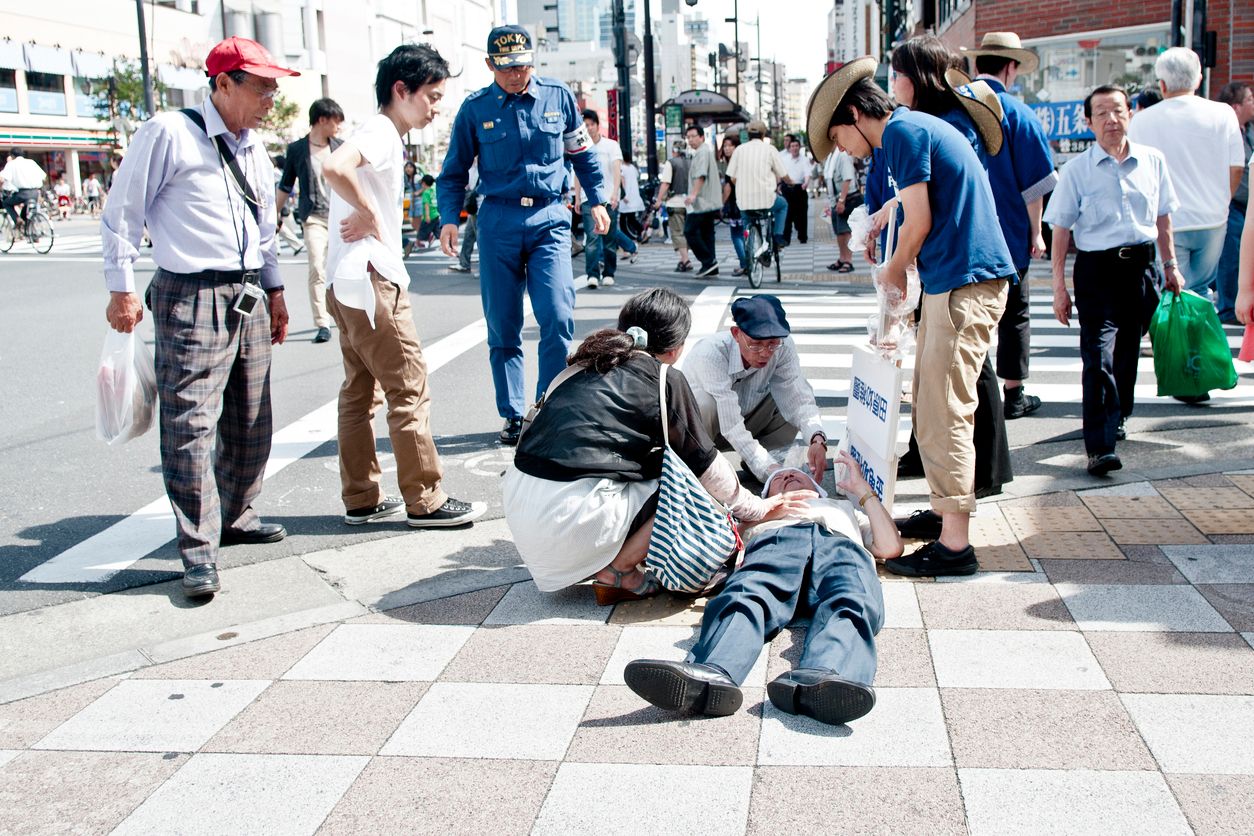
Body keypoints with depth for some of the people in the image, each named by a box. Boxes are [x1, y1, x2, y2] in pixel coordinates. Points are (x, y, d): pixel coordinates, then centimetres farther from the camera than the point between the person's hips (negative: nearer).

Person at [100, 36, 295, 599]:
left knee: (251, 422, 12)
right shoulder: (169, 134, -7)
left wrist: (274, 289, 22)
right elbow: (122, 213, -5)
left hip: (250, 296, 8)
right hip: (192, 300, -7)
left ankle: (235, 517, 28)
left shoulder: (254, 149, 15)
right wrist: (121, 289, -7)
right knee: (191, 424, -9)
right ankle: (198, 552, -5)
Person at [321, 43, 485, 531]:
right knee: (409, 390, -5)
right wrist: (371, 216, -19)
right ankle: (425, 501, 1)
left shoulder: (382, 135, 18)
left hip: (346, 284, 10)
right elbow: (335, 168, -31)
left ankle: (361, 499, 19)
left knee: (360, 391, 12)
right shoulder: (381, 133, -12)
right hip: (371, 281, -10)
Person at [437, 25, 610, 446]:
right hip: (498, 222, 0)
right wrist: (449, 218, -3)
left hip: (549, 220, 0)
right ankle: (513, 414, 14)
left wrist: (598, 200, 9)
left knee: (557, 316, -13)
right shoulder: (475, 108, 3)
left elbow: (583, 154, 17)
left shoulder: (558, 97, 6)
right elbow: (455, 171, 10)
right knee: (503, 327, 3)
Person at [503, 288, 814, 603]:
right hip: (572, 515, -7)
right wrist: (755, 508, 24)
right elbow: (704, 462, 7)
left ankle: (595, 563, 14)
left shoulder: (587, 365, 19)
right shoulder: (665, 378, 1)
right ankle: (618, 571, 3)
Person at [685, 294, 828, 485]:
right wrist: (771, 470, -48)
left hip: (746, 421, 4)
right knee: (703, 403, -37)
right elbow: (731, 426, -40)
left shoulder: (783, 346, -23)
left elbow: (798, 398, -25)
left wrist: (817, 440, -45)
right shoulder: (709, 354, -37)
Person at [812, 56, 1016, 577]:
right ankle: (945, 510, 27)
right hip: (955, 280, 10)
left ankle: (955, 544, -7)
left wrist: (895, 270, 4)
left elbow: (919, 222, -12)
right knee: (930, 407, 16)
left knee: (944, 412, -9)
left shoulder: (902, 130, -9)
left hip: (964, 283, -10)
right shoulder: (918, 127, 21)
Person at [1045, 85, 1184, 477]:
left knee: (1128, 350, 14)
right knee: (1098, 355, -13)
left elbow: (1163, 216, 16)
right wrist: (1059, 285, -5)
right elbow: (1061, 228, -2)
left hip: (1140, 265, 4)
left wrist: (1170, 264, 15)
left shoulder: (1153, 161, 6)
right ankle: (1100, 447, -18)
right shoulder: (1077, 169, -3)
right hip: (1096, 268, -4)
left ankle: (1116, 419, 37)